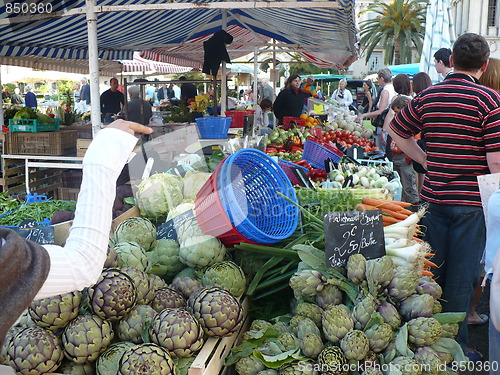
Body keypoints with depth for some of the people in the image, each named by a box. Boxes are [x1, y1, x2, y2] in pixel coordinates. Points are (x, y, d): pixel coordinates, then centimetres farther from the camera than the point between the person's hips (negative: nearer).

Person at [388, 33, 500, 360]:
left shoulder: (427, 96, 5)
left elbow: (397, 131, 17)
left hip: (434, 196, 5)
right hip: (471, 200, -5)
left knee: (431, 272, 17)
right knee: (461, 280, 6)